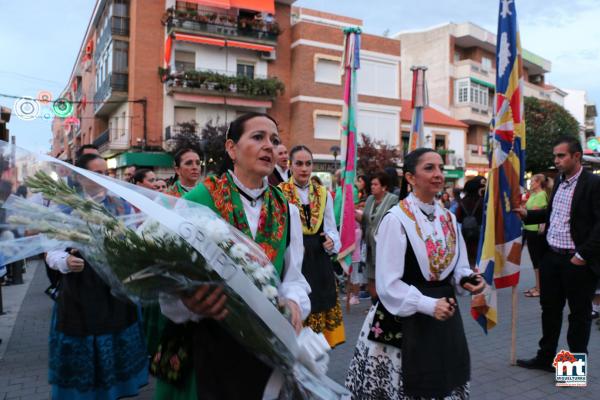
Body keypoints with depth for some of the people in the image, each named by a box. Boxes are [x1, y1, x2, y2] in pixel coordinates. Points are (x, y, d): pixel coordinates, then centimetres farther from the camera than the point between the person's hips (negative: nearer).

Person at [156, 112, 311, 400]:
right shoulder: (197, 200, -11)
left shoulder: (286, 212, 3)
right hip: (208, 341, -3)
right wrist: (191, 304, -30)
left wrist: (293, 304, -16)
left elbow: (293, 277, 5)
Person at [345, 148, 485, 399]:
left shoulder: (448, 218, 6)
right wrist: (427, 305, -24)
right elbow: (388, 284, -17)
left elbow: (457, 268, 14)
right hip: (405, 322, -6)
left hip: (444, 317, 7)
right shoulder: (396, 219, -16)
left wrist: (467, 280, -8)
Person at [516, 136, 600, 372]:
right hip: (551, 257, 7)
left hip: (577, 261, -7)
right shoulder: (559, 182, 11)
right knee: (550, 309, 16)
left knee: (579, 313, 9)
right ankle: (545, 358, 29)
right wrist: (527, 214, 7)